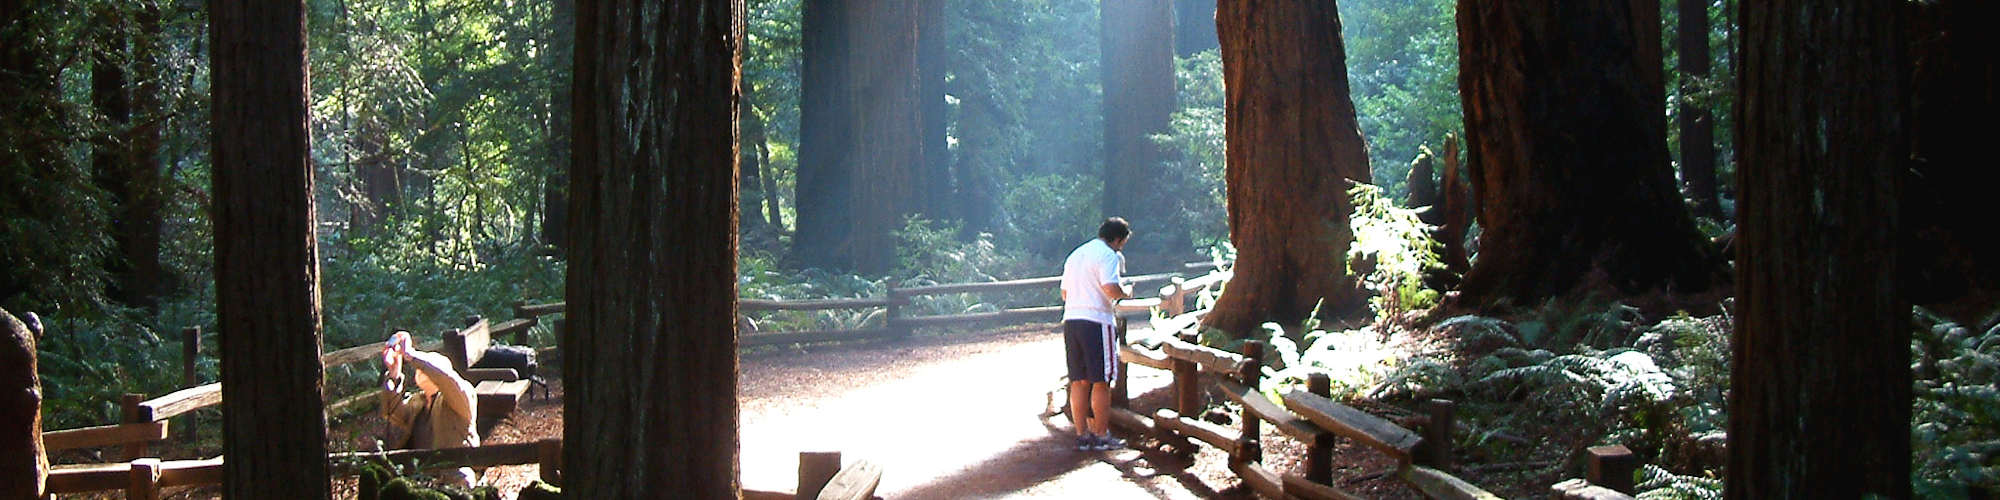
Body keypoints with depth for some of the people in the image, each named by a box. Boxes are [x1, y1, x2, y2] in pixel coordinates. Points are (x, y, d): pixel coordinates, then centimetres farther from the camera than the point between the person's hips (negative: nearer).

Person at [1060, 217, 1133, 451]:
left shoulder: (1075, 255, 21)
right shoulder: (1108, 255, -5)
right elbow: (1111, 288, -20)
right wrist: (1126, 292, 2)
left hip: (1071, 319, 8)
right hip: (1097, 321, -7)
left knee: (1079, 382, 9)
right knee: (1101, 381, -1)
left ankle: (1082, 435, 11)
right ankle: (1101, 436, 2)